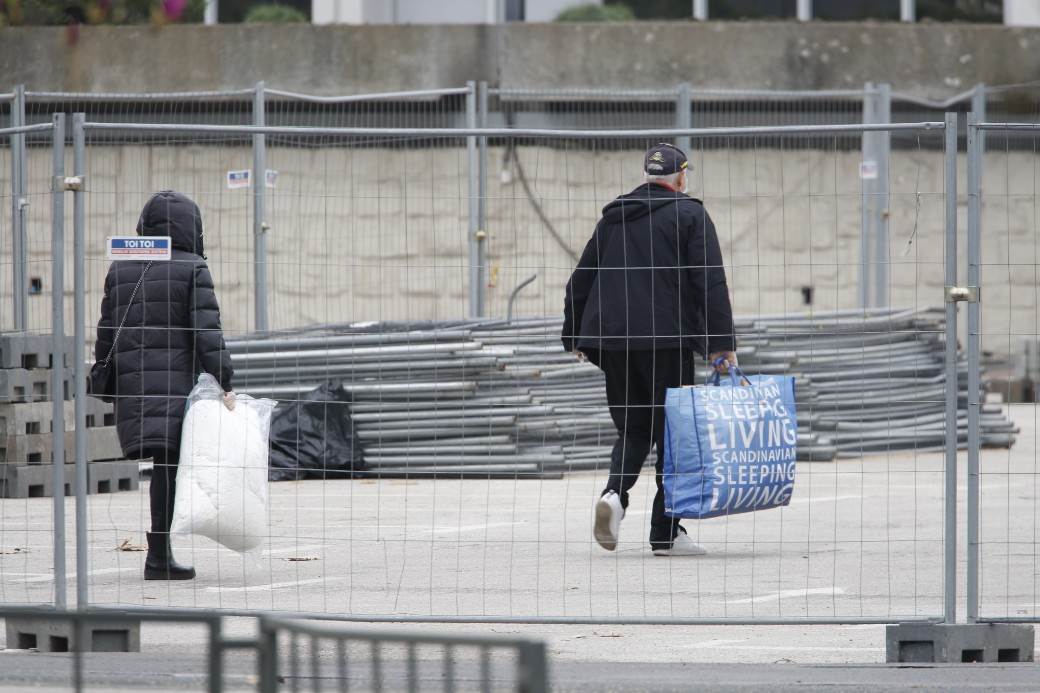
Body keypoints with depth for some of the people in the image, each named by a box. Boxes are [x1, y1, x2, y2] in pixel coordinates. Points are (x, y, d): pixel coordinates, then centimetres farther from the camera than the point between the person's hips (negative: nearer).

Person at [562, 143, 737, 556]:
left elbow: (580, 281, 18)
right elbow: (710, 283, -8)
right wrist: (722, 345, -10)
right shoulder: (689, 215, 0)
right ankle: (665, 533, 1)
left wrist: (574, 336, 25)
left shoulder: (613, 217, 16)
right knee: (673, 431, 3)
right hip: (668, 339, -5)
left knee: (633, 428, 14)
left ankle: (615, 492, -14)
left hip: (613, 339, 5)